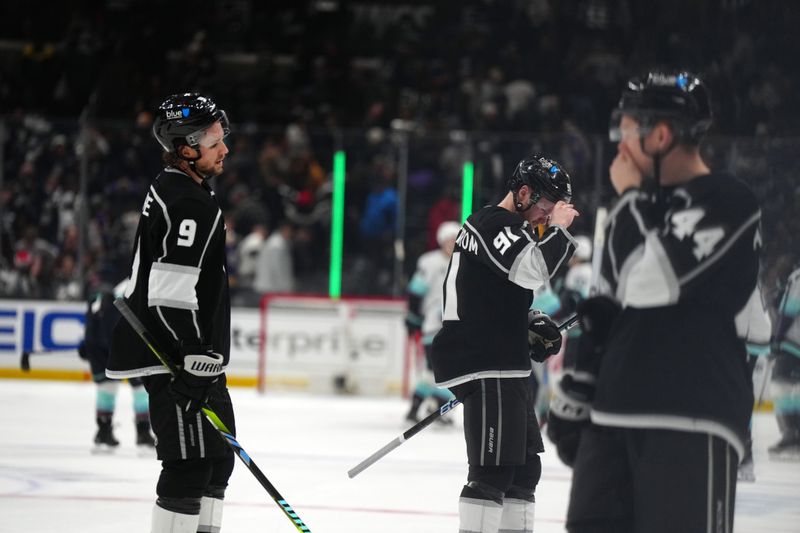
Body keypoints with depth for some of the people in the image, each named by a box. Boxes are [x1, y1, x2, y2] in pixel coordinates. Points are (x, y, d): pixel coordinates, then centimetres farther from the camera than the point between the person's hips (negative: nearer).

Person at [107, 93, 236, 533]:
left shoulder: (171, 188, 16)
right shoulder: (190, 204, -17)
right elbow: (173, 291, -25)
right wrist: (197, 359, -25)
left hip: (192, 353, 11)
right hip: (174, 358, -11)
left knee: (218, 459, 15)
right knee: (190, 464, -11)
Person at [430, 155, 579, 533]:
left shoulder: (507, 229, 22)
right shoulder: (493, 225, -12)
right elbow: (532, 271, -29)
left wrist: (533, 326, 16)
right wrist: (557, 229, -14)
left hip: (505, 366, 11)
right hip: (484, 366, -11)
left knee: (524, 468, 15)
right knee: (493, 471, -14)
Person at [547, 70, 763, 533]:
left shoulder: (728, 203, -9)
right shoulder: (642, 207, 19)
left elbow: (649, 283, -20)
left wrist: (631, 196, -6)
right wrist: (574, 398, 21)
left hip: (693, 419, -8)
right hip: (614, 413, 9)